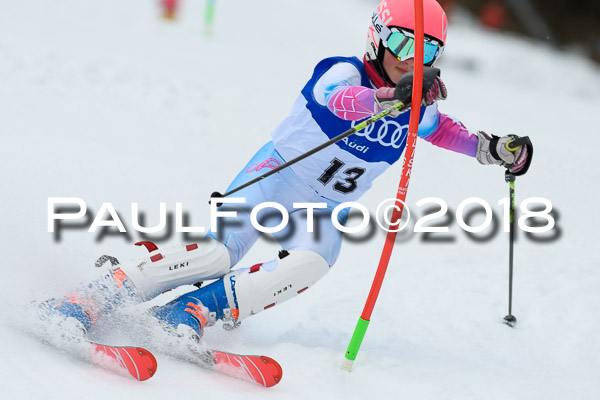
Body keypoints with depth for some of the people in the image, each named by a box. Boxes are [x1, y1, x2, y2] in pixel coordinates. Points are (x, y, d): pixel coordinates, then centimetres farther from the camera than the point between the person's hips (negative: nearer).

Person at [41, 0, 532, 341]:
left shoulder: (418, 107, 6)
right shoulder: (341, 72, -14)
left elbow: (442, 128, 30)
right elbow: (343, 100, -38)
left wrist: (496, 149, 19)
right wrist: (393, 99, -56)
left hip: (326, 211, 5)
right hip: (277, 176, -5)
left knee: (311, 264, -29)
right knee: (222, 250, -28)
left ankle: (194, 313, -33)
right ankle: (87, 301, -26)